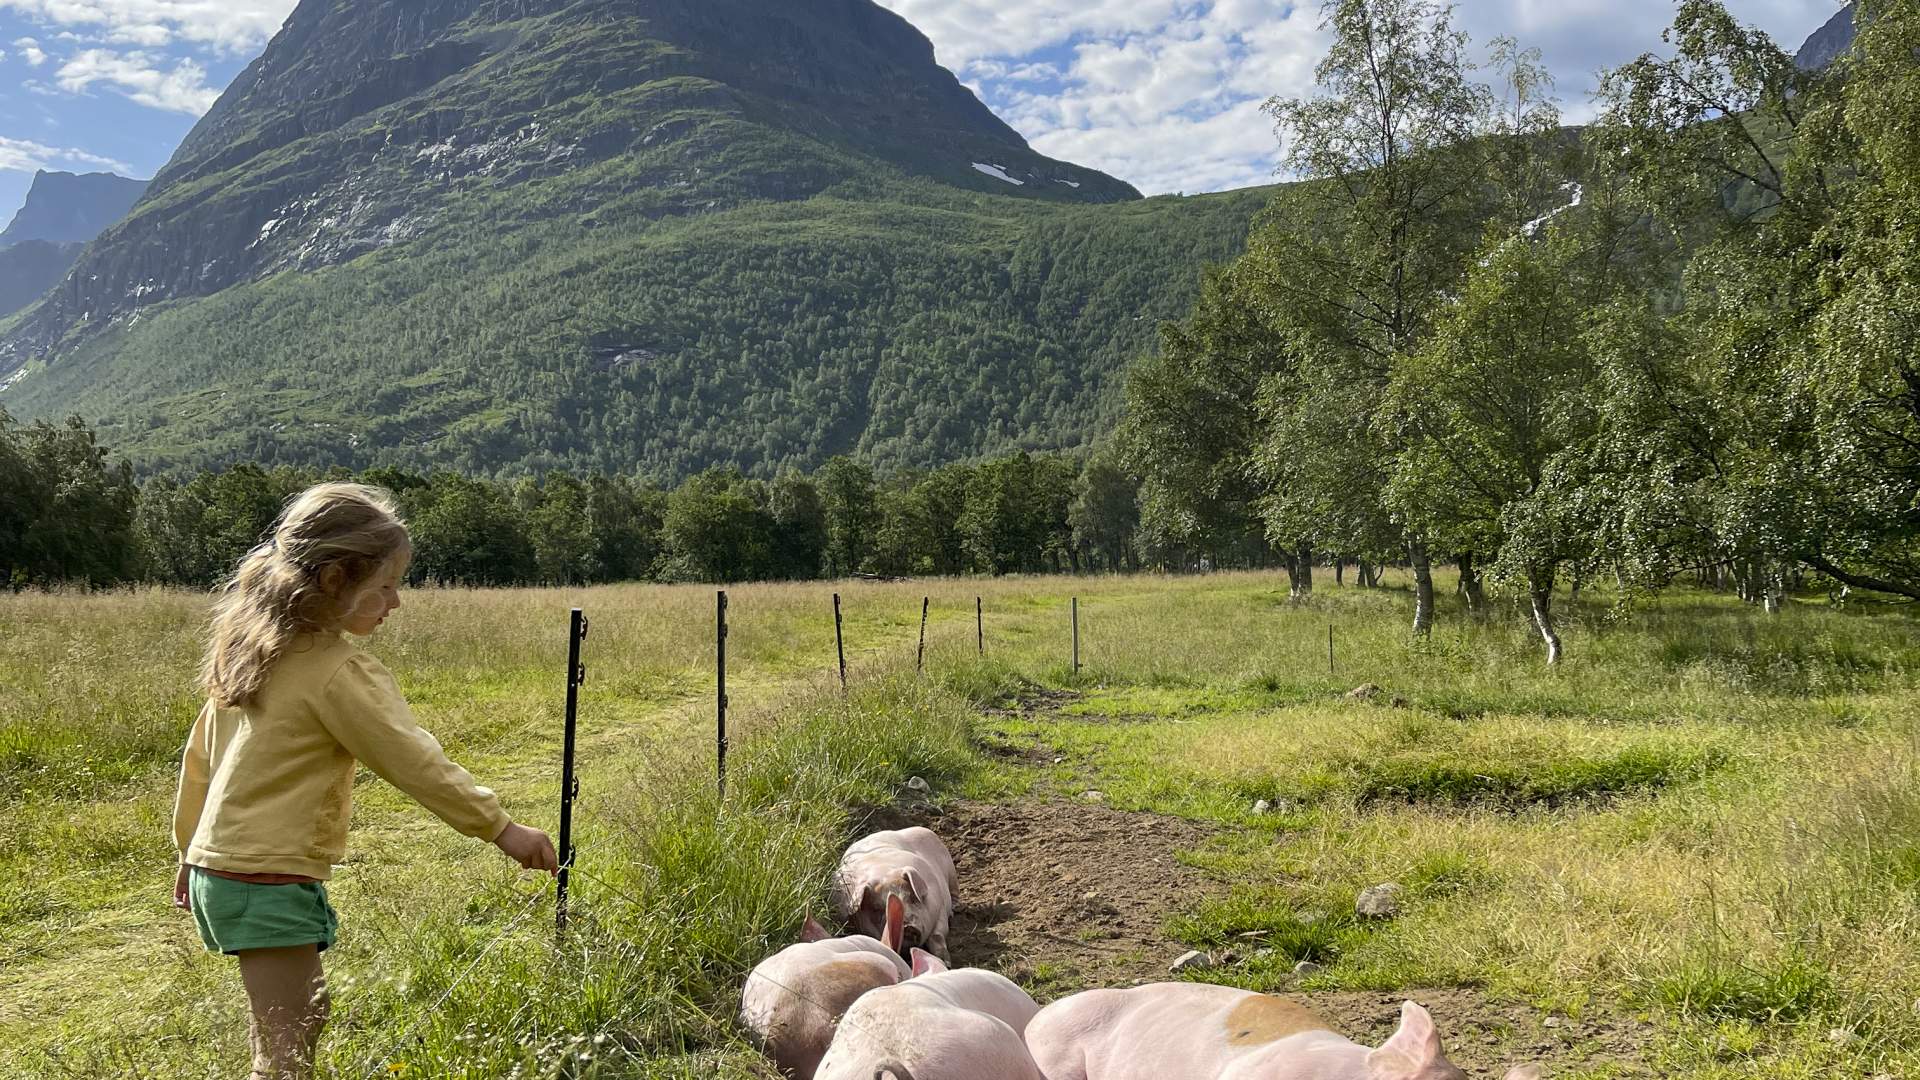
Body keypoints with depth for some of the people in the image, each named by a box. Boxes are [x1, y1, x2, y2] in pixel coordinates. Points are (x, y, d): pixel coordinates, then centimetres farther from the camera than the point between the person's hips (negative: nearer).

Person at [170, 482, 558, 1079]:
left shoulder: (251, 645, 8)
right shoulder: (339, 672, -18)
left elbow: (200, 753, 16)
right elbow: (415, 761, -17)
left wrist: (192, 850, 26)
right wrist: (501, 828, -11)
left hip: (216, 865, 9)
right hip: (270, 884, -9)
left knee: (307, 1018, 18)